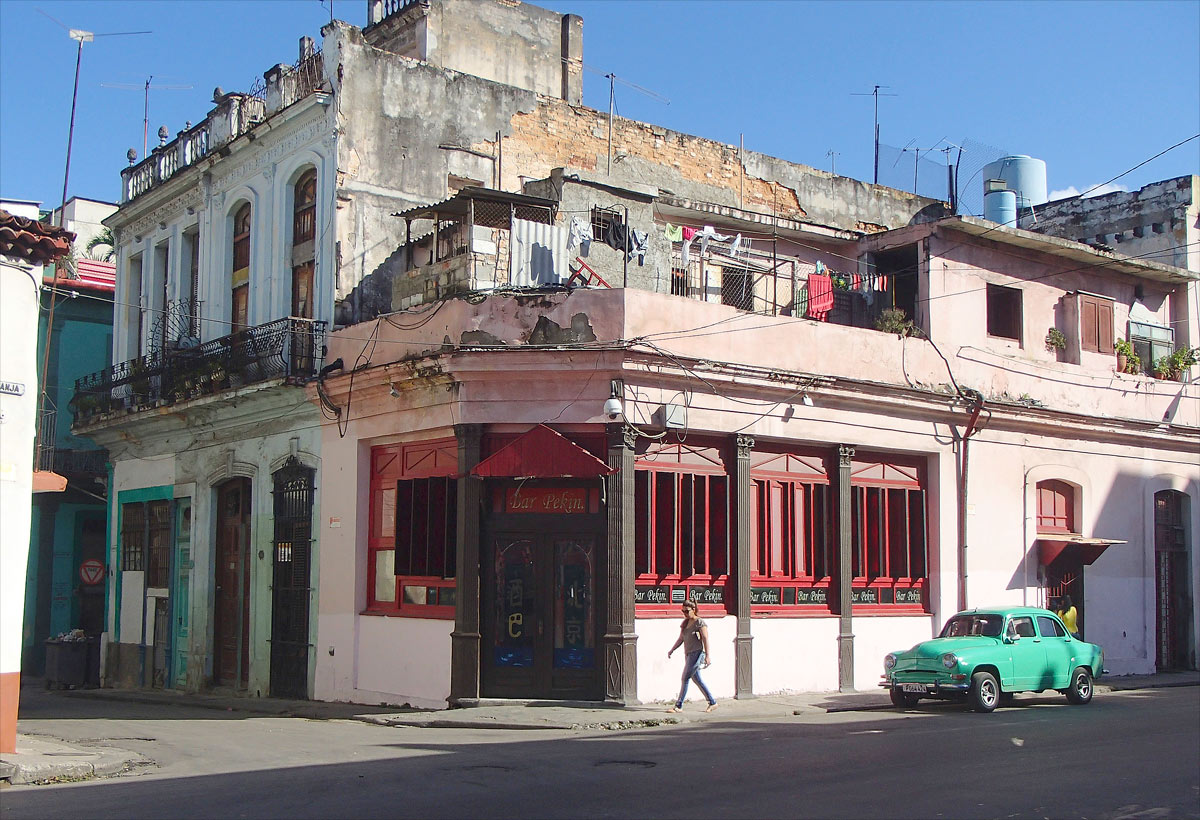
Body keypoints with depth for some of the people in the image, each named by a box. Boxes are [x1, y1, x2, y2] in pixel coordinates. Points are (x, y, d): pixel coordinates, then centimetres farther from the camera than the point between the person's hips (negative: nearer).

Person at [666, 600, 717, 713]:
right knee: (696, 679, 10)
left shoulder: (700, 623, -9)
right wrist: (672, 650, 10)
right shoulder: (685, 623, 14)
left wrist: (707, 656, -19)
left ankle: (678, 706, -8)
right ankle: (712, 702, 19)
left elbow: (705, 639, -14)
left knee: (685, 678, -10)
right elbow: (681, 639, 18)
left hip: (697, 653, -9)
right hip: (688, 654, 9)